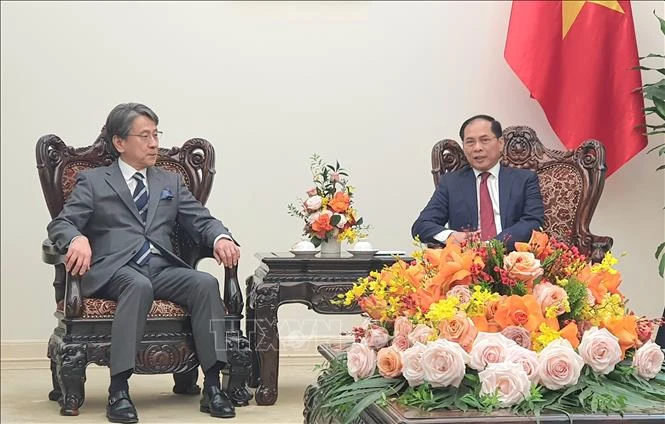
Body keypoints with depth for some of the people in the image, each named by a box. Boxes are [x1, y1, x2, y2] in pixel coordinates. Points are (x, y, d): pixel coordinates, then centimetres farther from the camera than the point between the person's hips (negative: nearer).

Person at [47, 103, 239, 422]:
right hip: (114, 269, -3)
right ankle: (118, 389, -37)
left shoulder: (171, 183, 26)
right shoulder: (93, 181, 15)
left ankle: (212, 386, -27)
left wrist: (221, 238, -10)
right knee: (139, 285, -38)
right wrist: (78, 239, -23)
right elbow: (61, 223, 3)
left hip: (163, 269, 4)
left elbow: (202, 221, 15)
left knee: (206, 283, -27)